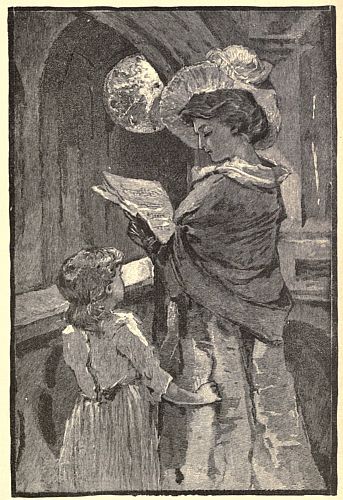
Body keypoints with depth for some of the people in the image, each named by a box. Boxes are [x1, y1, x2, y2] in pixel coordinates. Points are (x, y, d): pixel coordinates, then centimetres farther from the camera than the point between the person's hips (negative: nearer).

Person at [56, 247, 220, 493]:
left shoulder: (71, 332, -5)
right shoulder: (123, 326, -21)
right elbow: (155, 378, -16)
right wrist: (197, 398, -3)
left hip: (86, 418, 5)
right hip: (125, 416, -5)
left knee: (89, 482, 18)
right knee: (127, 482, 12)